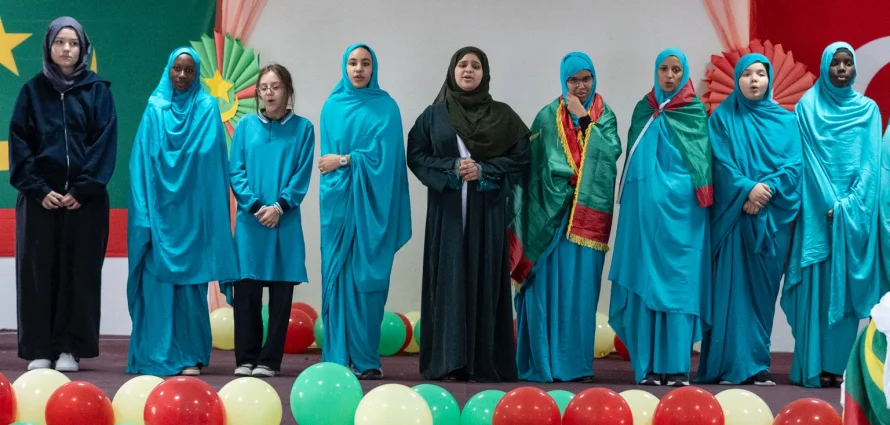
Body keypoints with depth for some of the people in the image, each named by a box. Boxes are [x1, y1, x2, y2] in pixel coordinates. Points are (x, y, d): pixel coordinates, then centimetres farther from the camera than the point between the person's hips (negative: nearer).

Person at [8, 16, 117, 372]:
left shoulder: (98, 90, 4)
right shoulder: (32, 90, 8)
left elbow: (105, 143, -2)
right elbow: (19, 143, 3)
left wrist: (83, 190, -11)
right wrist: (40, 189, -9)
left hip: (85, 198, -1)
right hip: (40, 196, 1)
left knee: (79, 272, 0)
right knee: (38, 271, 0)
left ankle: (71, 348, 5)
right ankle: (39, 349, 5)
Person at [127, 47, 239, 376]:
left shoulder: (207, 109, 6)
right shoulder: (155, 108, 8)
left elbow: (214, 159, 1)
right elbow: (142, 160, 4)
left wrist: (212, 211, -7)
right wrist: (144, 209, -5)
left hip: (194, 211, -1)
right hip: (159, 209, 1)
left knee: (191, 282, 0)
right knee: (158, 279, -2)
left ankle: (190, 355, 5)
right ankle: (156, 355, 3)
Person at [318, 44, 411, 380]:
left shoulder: (386, 107, 3)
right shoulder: (332, 107, 11)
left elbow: (384, 156, -6)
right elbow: (326, 159, 10)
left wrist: (344, 160, -7)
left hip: (370, 205, -2)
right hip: (338, 202, 2)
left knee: (368, 278, -4)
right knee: (337, 275, -1)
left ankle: (366, 359, 0)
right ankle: (336, 358, 2)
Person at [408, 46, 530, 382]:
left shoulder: (502, 115, 7)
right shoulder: (433, 115, 7)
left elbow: (521, 156, 3)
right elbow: (416, 156, 4)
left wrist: (483, 171, -10)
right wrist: (451, 169, -10)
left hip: (487, 210, 0)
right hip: (446, 210, 0)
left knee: (484, 279, -1)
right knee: (448, 278, -2)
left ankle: (485, 361, 2)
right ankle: (446, 361, 1)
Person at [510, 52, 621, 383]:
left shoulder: (604, 116, 10)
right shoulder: (548, 117, 5)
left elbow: (611, 152, -7)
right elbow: (535, 165, 2)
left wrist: (584, 119, -9)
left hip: (588, 213, 1)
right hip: (552, 211, -1)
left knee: (580, 287, 1)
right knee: (548, 286, -3)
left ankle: (576, 362, 6)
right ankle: (543, 362, 1)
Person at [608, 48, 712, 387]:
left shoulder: (695, 112, 6)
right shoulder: (644, 110, 14)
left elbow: (700, 161, 1)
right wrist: (633, 199, 8)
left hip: (680, 208, -3)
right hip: (644, 208, 3)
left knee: (679, 281, -4)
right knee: (645, 282, -1)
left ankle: (677, 365, -2)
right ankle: (648, 366, 2)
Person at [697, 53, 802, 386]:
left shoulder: (786, 120, 12)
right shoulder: (722, 118, 7)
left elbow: (794, 164, 1)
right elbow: (722, 163, -3)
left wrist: (767, 191, -14)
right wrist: (747, 189, -18)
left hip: (772, 217, 2)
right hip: (733, 213, -2)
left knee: (762, 288, 2)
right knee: (731, 286, -5)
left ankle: (756, 363, 6)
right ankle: (729, 364, -4)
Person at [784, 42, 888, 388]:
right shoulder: (808, 107, 5)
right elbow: (808, 162, -2)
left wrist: (848, 205, -10)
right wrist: (830, 204, -12)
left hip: (856, 213, 2)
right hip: (819, 212, -1)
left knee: (846, 289, 0)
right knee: (816, 288, -4)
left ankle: (841, 365, 2)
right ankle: (814, 367, -3)